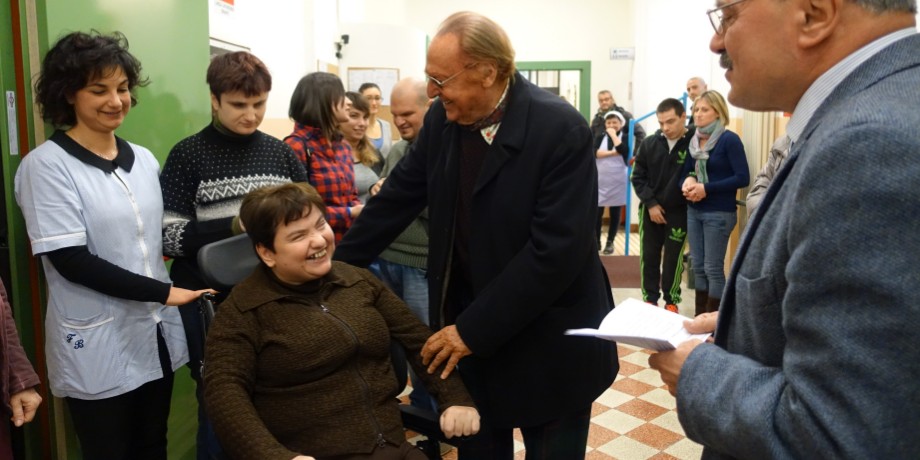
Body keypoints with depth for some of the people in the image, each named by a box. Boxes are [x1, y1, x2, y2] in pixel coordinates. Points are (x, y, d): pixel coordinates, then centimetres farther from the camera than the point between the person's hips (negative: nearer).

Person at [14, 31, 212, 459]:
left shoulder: (144, 159, 7)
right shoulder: (46, 164, -10)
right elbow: (71, 261, -17)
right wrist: (164, 292, -17)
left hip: (155, 337, 5)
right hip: (96, 350, -5)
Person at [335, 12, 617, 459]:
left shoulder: (562, 131, -20)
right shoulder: (444, 119, -2)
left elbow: (555, 250, -24)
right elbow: (397, 197, 7)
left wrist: (474, 329, -20)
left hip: (550, 343, -4)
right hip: (468, 328, 5)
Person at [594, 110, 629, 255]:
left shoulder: (625, 137, 1)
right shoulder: (601, 137, 7)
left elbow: (623, 150, -20)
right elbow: (593, 152, -10)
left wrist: (613, 135, -12)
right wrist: (612, 153, -17)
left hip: (618, 181, -1)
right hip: (600, 180, 1)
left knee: (615, 213, 6)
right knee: (597, 212, 1)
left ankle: (610, 242, 15)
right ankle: (596, 241, 13)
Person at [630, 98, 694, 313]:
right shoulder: (649, 144, 0)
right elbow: (637, 177, 3)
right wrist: (650, 203, -6)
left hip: (678, 211, -3)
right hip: (650, 209, 3)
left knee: (673, 258, 5)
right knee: (649, 256, 10)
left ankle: (671, 300, 21)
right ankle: (650, 298, 24)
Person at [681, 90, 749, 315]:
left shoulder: (729, 139, -10)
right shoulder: (693, 140, 10)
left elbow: (742, 178, -15)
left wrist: (706, 188, -19)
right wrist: (687, 183, -8)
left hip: (719, 213, -6)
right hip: (694, 211, 7)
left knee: (713, 268, -2)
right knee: (697, 266, 11)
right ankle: (699, 317, 21)